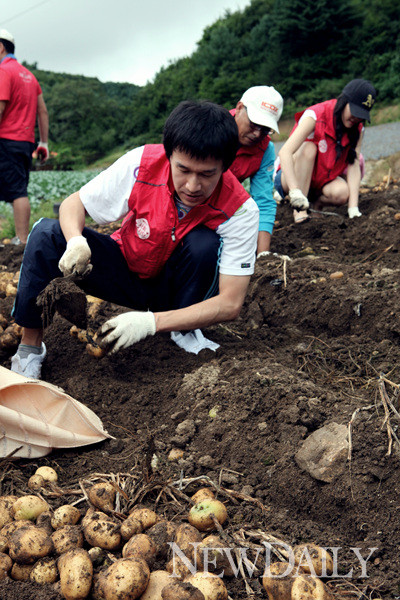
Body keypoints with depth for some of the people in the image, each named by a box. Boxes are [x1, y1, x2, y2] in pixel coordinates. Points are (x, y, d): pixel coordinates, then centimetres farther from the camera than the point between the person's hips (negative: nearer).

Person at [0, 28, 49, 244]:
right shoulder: (28, 74, 20)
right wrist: (44, 143, 18)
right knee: (19, 192, 10)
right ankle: (22, 238, 10)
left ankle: (22, 240, -11)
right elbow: (43, 111, 18)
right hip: (27, 141, 8)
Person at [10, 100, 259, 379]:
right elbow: (74, 203, -12)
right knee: (47, 233, -21)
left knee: (205, 243, -33)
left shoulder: (241, 210, -27)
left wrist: (152, 321, -41)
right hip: (126, 272, 2)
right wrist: (75, 241, -37)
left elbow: (230, 303, -30)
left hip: (175, 289, -1)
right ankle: (30, 345, -11)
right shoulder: (141, 164, -24)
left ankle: (185, 334, -10)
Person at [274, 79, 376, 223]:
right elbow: (285, 152, -34)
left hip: (322, 181, 4)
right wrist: (294, 191, -48)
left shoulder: (357, 128, -4)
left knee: (342, 193, -29)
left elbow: (353, 165, -13)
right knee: (308, 148, -32)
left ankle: (317, 203, 5)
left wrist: (353, 208, -26)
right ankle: (299, 211, -28)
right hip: (291, 177, -4)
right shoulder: (315, 116, -22)